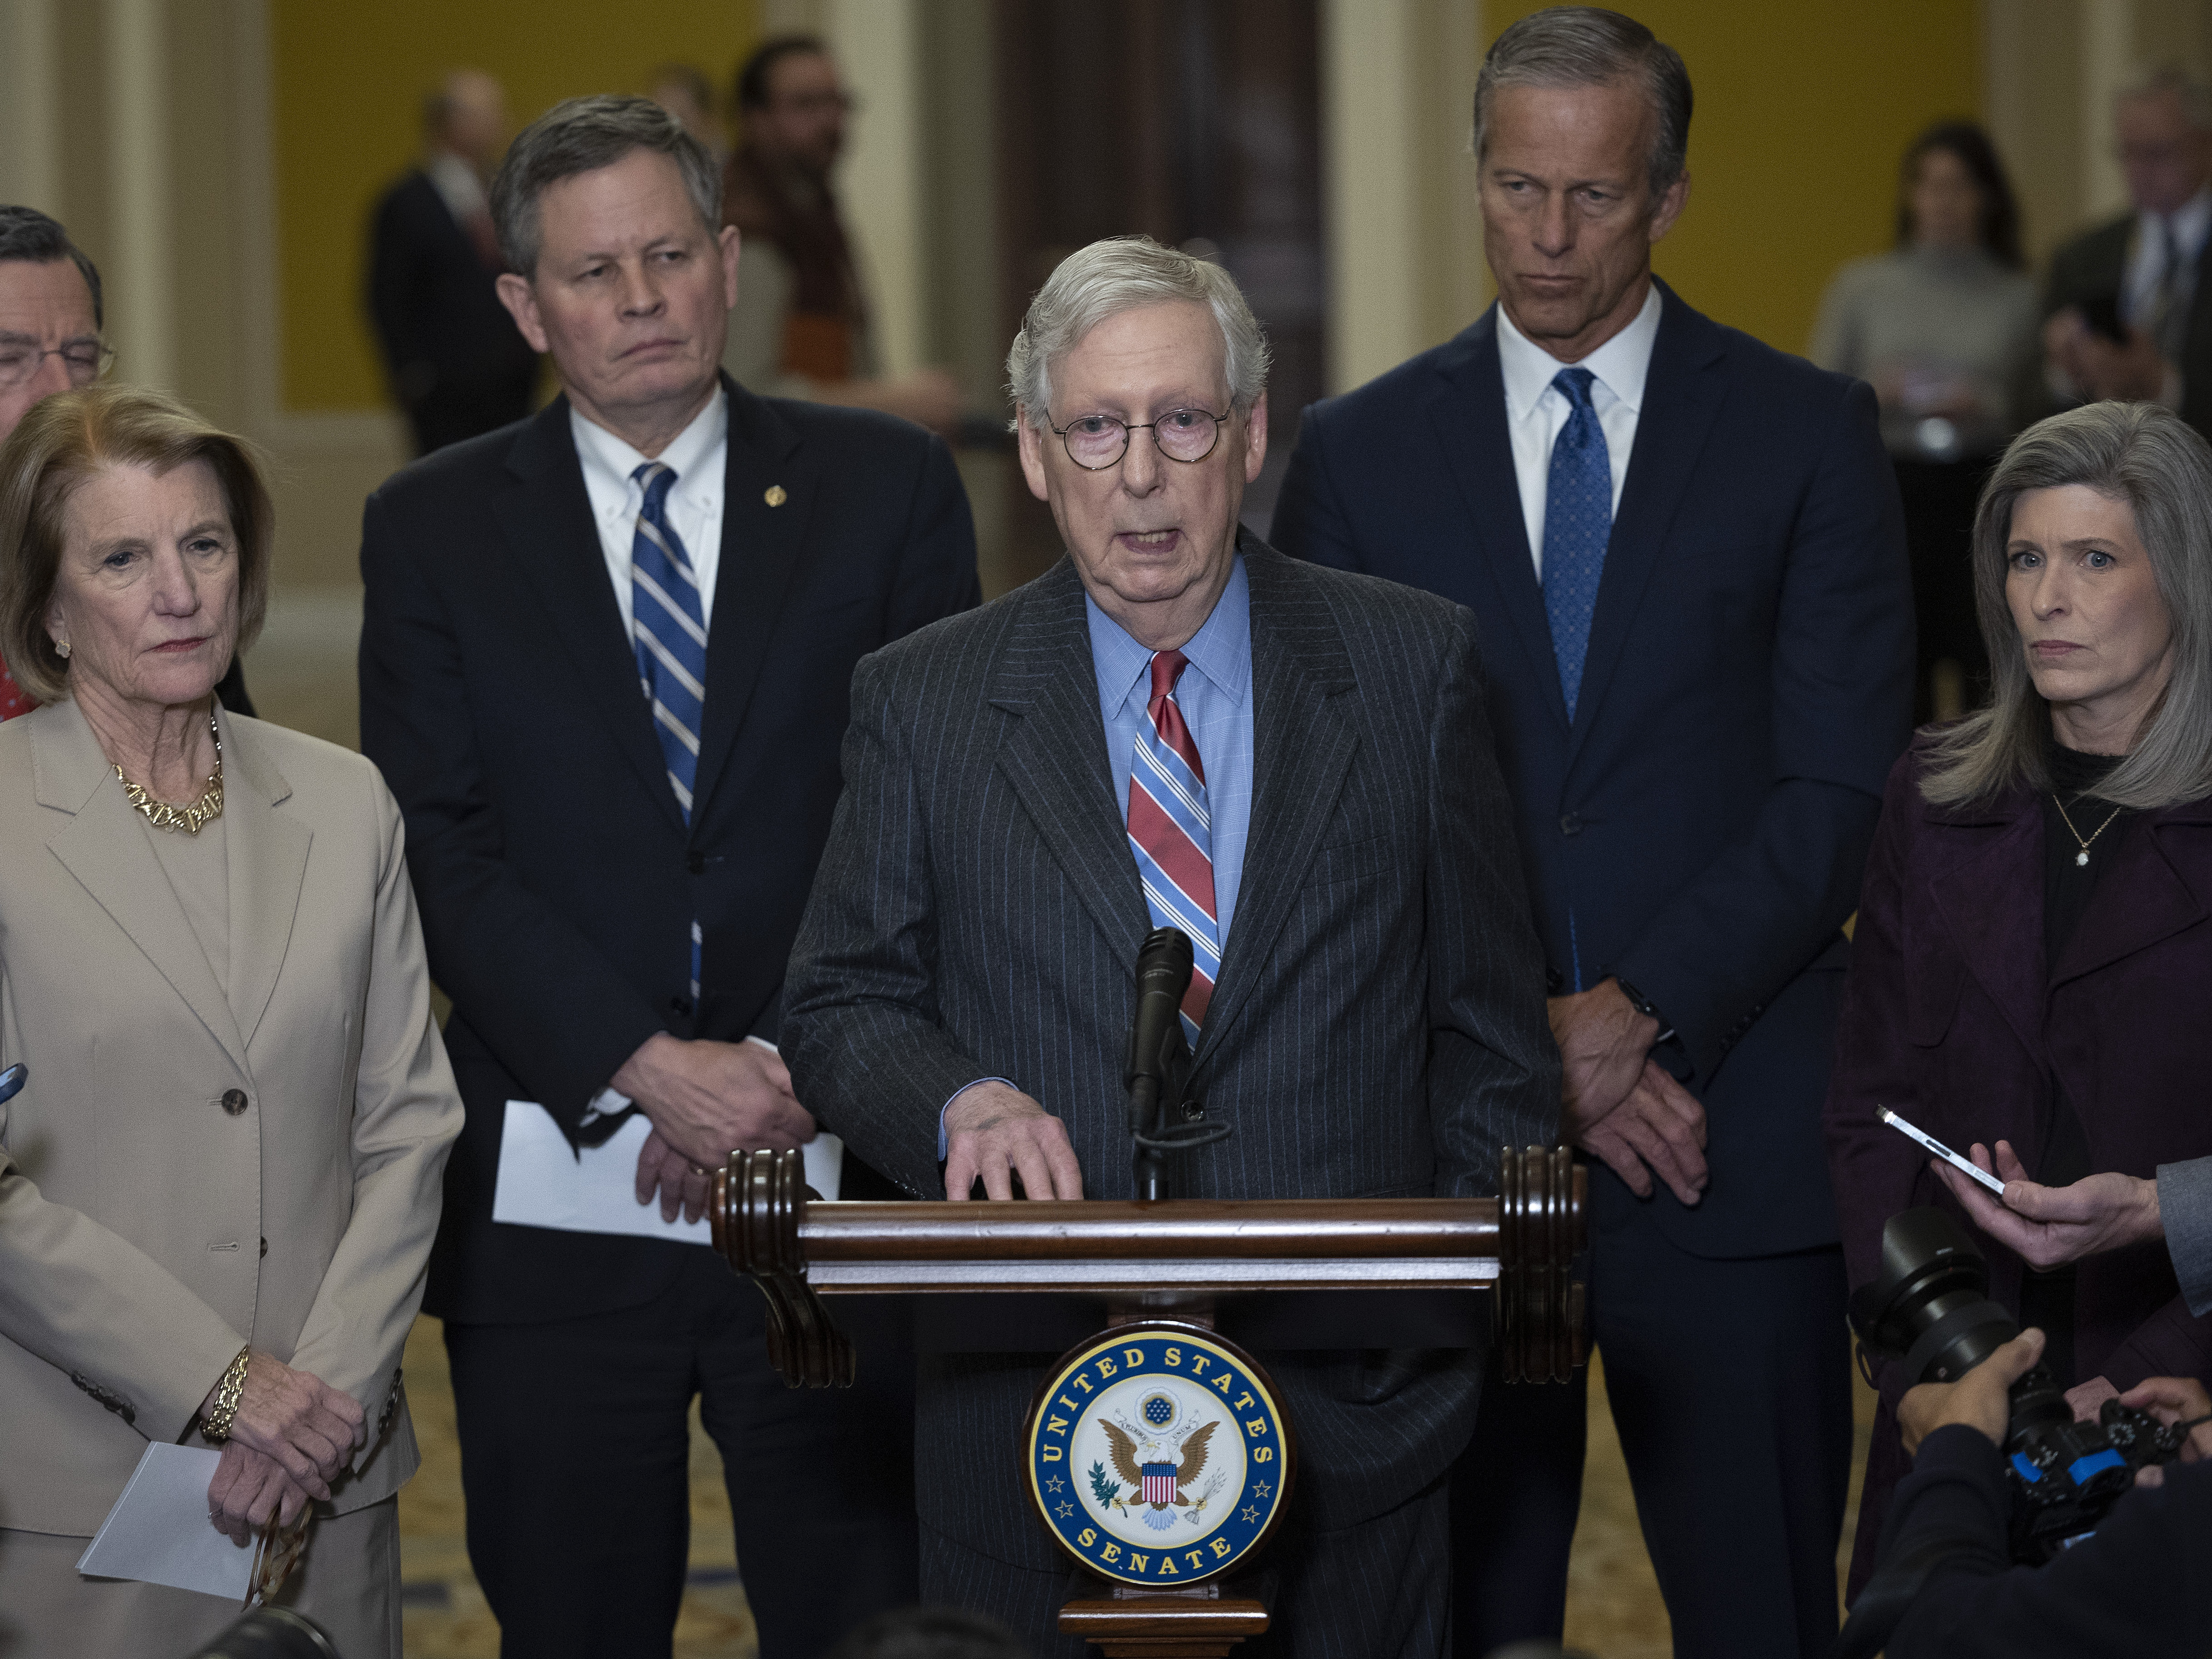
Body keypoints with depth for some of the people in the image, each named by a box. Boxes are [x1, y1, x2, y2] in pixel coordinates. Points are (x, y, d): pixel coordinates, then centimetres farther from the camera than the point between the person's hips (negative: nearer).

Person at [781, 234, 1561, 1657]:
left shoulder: (1415, 668, 3)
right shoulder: (924, 702, 3)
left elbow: (1490, 1021, 7)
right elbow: (841, 1006, 6)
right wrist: (958, 1102, -15)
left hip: (1351, 1394, 0)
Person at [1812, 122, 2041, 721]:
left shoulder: (2017, 296, 8)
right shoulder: (1861, 286, 8)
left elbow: (2038, 420, 8)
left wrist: (1987, 408, -11)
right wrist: (1875, 397, -11)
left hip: (1987, 490, 0)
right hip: (1892, 488, 0)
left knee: (1988, 669, -6)